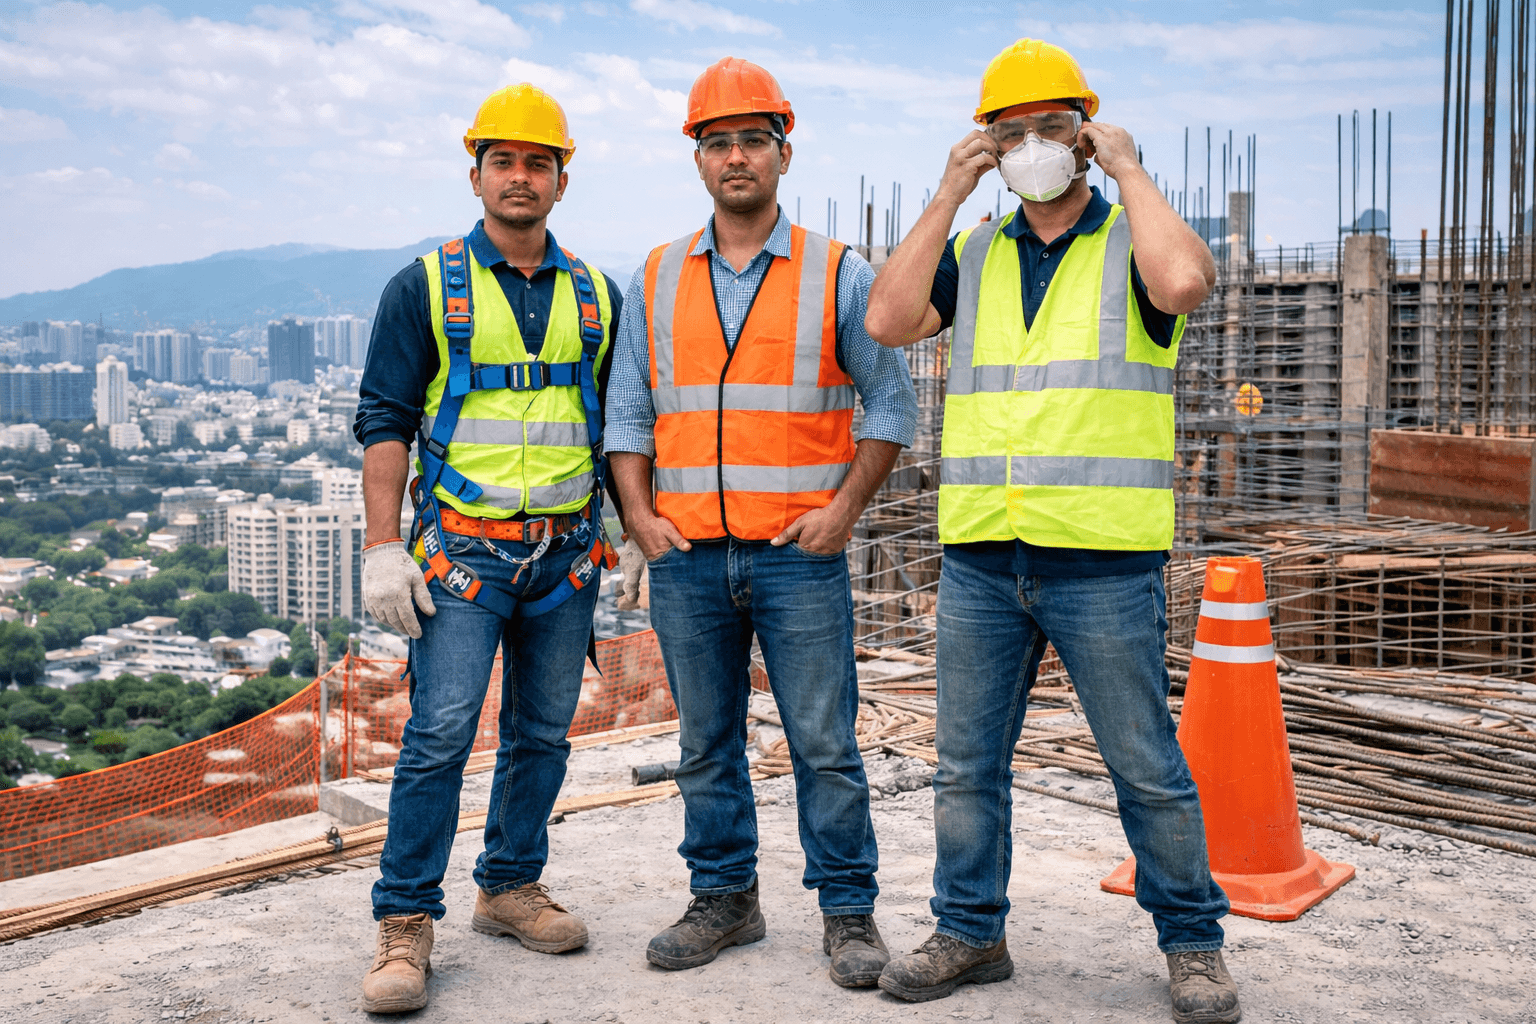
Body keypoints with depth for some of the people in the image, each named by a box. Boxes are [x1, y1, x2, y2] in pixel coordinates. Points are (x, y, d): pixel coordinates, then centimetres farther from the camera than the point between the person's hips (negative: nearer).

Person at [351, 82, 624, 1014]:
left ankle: (511, 886, 26)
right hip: (463, 551, -3)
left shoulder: (597, 297, 10)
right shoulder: (425, 288, 1)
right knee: (441, 733, -9)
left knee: (543, 734, 10)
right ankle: (407, 921, 1)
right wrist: (383, 548, -9)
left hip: (569, 554, 4)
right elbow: (385, 422, -2)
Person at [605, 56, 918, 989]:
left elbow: (891, 402, 4)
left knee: (825, 744, 1)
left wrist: (844, 509, -6)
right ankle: (724, 900, 24)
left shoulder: (839, 274, 3)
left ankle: (850, 912, 15)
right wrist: (640, 517, 2)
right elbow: (629, 413, 14)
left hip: (800, 551, -3)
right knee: (708, 744, 11)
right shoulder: (656, 280, 11)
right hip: (687, 556, 3)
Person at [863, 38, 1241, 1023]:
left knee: (1148, 768, 5)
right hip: (980, 559, 4)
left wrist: (1129, 169, -8)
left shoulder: (1134, 240, 3)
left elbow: (1184, 282, -21)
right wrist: (948, 193, -1)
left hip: (1104, 561, -4)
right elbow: (888, 322, -3)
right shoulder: (973, 253, 13)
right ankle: (971, 933, 27)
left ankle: (1193, 942, 23)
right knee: (967, 763, 11)